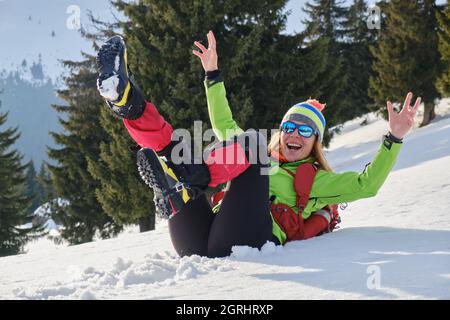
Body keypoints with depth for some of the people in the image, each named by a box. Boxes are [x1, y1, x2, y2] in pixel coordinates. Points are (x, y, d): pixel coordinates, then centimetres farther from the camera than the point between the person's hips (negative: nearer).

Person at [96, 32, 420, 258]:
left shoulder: (316, 180, 27)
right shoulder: (262, 158, 40)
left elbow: (366, 185, 13)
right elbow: (224, 126, 46)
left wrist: (394, 138, 6)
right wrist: (213, 75, 44)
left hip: (248, 242, -5)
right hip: (199, 242, 5)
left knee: (247, 146, -20)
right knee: (172, 144, -2)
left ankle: (180, 181, -46)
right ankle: (126, 101, -33)